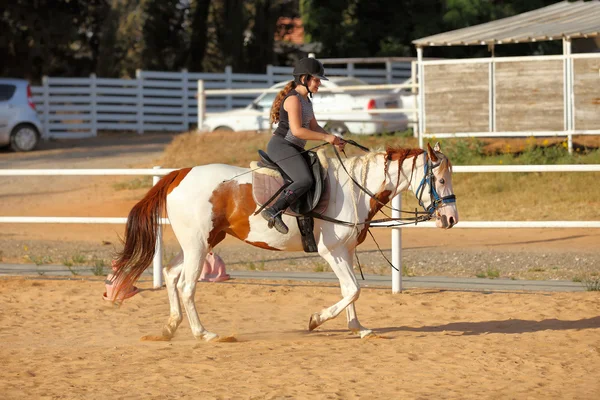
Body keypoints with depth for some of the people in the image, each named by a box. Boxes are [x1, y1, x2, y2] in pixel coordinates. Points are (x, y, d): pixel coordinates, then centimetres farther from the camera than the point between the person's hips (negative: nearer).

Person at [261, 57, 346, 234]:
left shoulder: (306, 100, 18)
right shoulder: (293, 99, -14)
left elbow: (314, 127, 20)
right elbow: (297, 130, -21)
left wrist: (334, 139, 5)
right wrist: (326, 137, -17)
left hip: (294, 149, 11)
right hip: (281, 145, -11)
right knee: (305, 180, -29)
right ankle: (274, 211, -38)